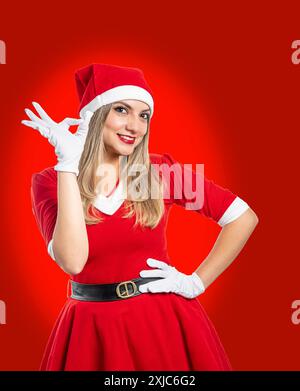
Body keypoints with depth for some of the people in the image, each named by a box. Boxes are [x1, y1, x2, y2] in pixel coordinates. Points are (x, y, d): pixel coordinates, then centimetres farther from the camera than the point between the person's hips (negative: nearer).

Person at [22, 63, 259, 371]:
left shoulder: (161, 170, -5)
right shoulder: (48, 181, -6)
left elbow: (244, 218, 0)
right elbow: (72, 261, -23)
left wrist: (197, 283, -4)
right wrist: (68, 164, -21)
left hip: (163, 319, 1)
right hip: (91, 328, 0)